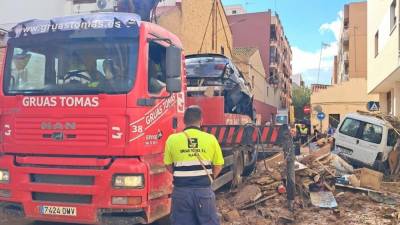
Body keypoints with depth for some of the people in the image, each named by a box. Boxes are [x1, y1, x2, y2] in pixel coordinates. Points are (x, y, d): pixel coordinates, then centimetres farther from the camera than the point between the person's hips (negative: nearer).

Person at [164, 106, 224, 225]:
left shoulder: (173, 139, -3)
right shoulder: (210, 139, -2)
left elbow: (169, 166, 4)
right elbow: (218, 165, 4)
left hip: (181, 190, 0)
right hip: (204, 189, 0)